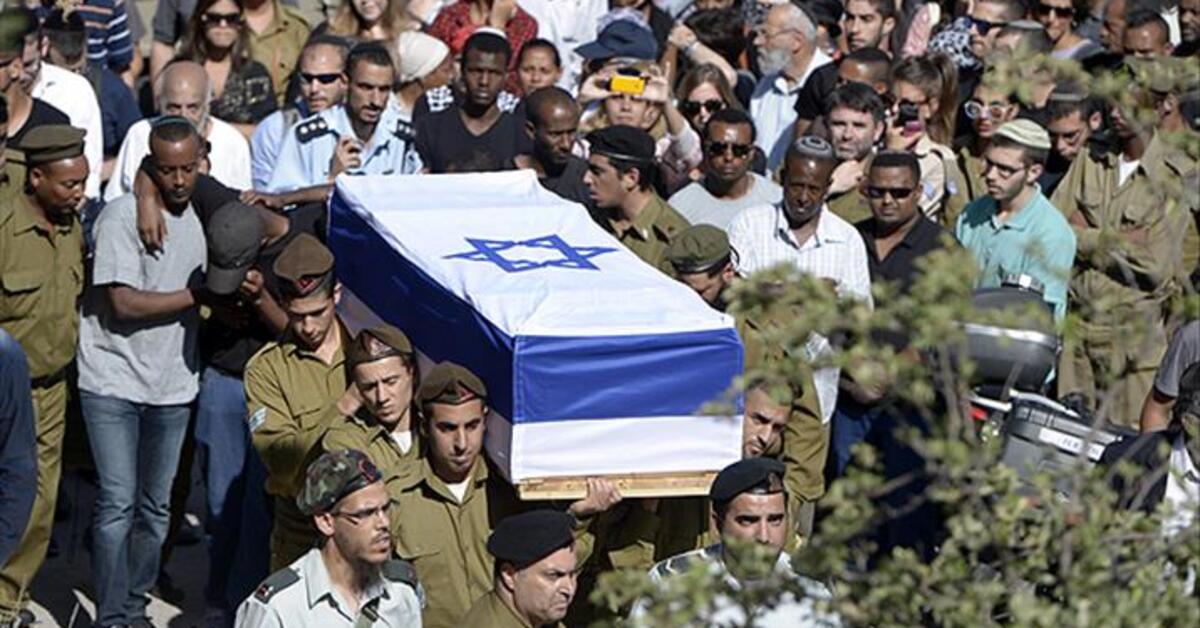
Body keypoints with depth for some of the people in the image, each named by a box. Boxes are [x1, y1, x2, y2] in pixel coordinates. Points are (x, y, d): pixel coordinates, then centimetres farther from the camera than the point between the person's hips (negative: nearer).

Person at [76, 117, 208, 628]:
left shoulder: (204, 214, 7)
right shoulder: (122, 216, -12)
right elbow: (124, 302, -17)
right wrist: (196, 296, -13)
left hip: (172, 384, 6)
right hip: (114, 381, -6)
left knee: (156, 506, 11)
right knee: (118, 504, -9)